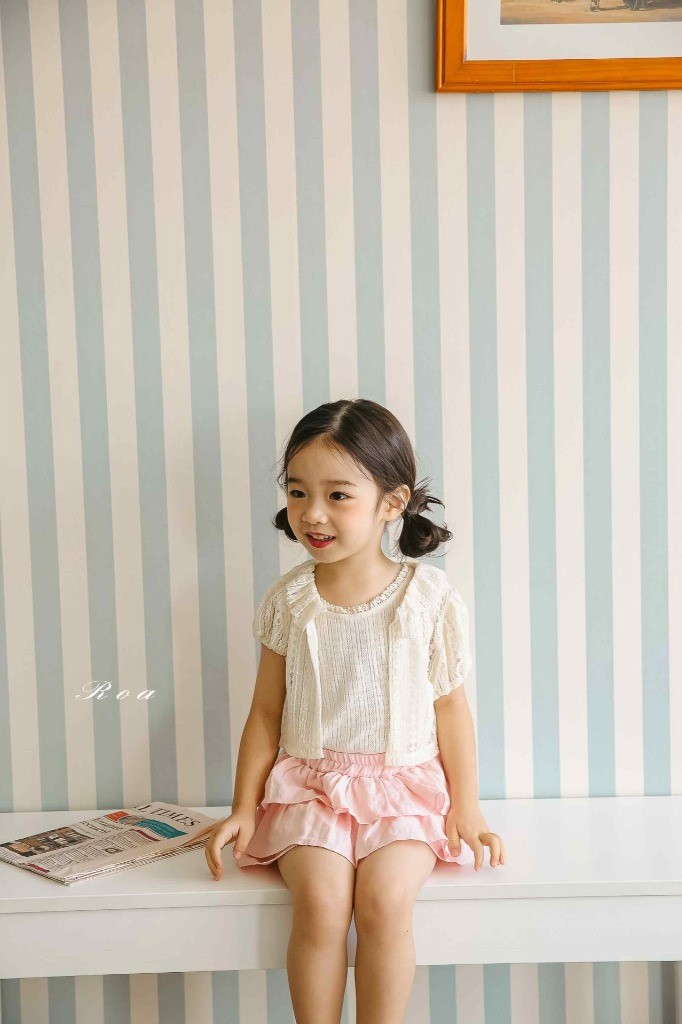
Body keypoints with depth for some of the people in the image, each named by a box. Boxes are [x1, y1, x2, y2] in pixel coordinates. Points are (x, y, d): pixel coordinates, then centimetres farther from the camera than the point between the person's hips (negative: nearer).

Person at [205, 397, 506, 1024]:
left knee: (384, 899, -25)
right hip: (309, 785, 1)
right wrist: (243, 808, 3)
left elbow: (451, 708, 3)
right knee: (319, 899, -24)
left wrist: (466, 808, 3)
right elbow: (266, 711, 7)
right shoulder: (288, 600, -1)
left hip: (405, 785, -1)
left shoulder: (430, 597, -5)